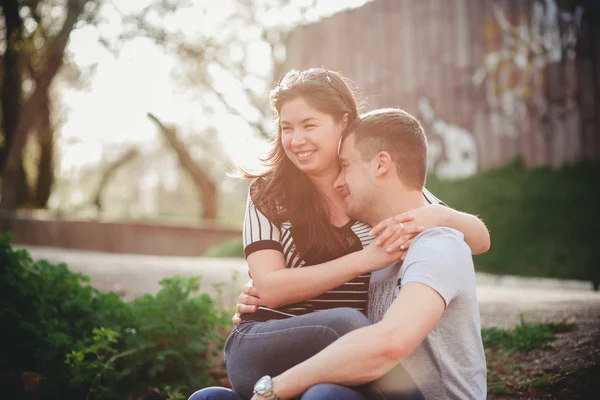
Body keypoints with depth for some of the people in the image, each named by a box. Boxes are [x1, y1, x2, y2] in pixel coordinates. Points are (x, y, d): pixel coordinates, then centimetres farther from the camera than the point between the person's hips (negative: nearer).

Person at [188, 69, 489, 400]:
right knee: (344, 322, -31)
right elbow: (270, 288, -11)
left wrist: (437, 216, -17)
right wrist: (366, 259, -21)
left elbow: (480, 240, 6)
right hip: (264, 350, -1)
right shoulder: (267, 193, 2)